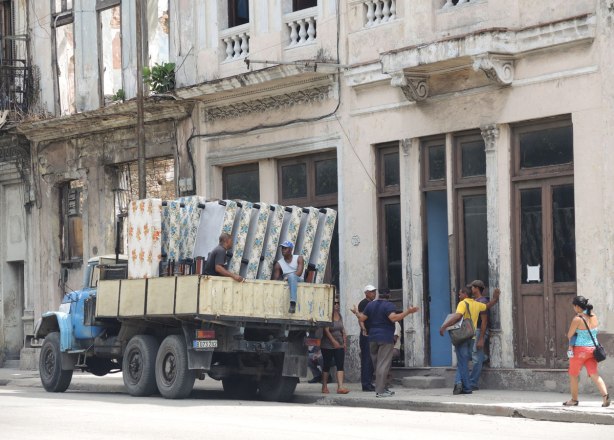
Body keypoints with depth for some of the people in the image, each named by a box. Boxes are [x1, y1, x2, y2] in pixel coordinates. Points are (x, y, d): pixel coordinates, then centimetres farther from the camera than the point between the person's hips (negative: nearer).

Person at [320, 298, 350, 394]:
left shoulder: (339, 315, 12)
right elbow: (326, 330, -17)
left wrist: (344, 341, 10)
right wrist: (334, 341, -23)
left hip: (339, 345, 6)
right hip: (328, 345, -6)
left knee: (340, 365, -6)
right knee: (327, 365, 3)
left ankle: (340, 387, -14)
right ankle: (324, 387, 15)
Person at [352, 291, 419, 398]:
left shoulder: (370, 305, 9)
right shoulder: (388, 305, -9)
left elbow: (362, 318, 9)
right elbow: (393, 318, -23)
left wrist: (356, 312, 29)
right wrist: (408, 312, -22)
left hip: (373, 338, 6)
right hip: (386, 338, -6)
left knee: (377, 364, 14)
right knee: (383, 364, -7)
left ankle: (382, 388, 19)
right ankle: (380, 391, -12)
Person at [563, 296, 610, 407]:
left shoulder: (577, 319, -16)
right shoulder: (594, 317, 4)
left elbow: (569, 335, -8)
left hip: (580, 349, -6)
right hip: (593, 348, 6)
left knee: (573, 375, 11)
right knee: (594, 374, 4)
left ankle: (574, 400, 19)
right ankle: (605, 394, -17)